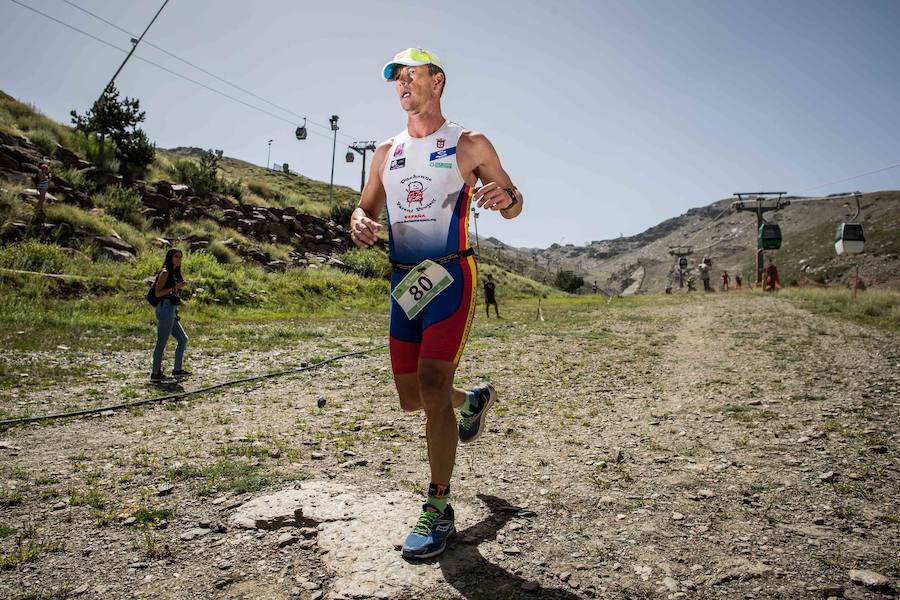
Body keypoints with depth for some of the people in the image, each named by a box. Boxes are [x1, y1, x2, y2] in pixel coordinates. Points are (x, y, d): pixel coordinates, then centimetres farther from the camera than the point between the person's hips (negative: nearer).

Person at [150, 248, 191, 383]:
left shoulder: (174, 274, 18)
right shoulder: (165, 273, -8)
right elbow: (158, 293, -13)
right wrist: (175, 287, -19)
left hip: (171, 310, 10)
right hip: (165, 308, -10)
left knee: (183, 339, 12)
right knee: (162, 342, -6)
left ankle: (178, 369, 18)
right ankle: (156, 374, -2)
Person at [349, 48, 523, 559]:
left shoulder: (470, 145, 4)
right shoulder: (387, 152, 15)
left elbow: (513, 204, 7)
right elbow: (365, 210, 18)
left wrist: (507, 197, -19)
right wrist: (360, 225, -7)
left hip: (450, 277, -5)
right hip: (403, 281, 5)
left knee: (432, 387, -16)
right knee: (412, 398, 9)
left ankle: (440, 511, -3)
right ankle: (474, 399, 43)